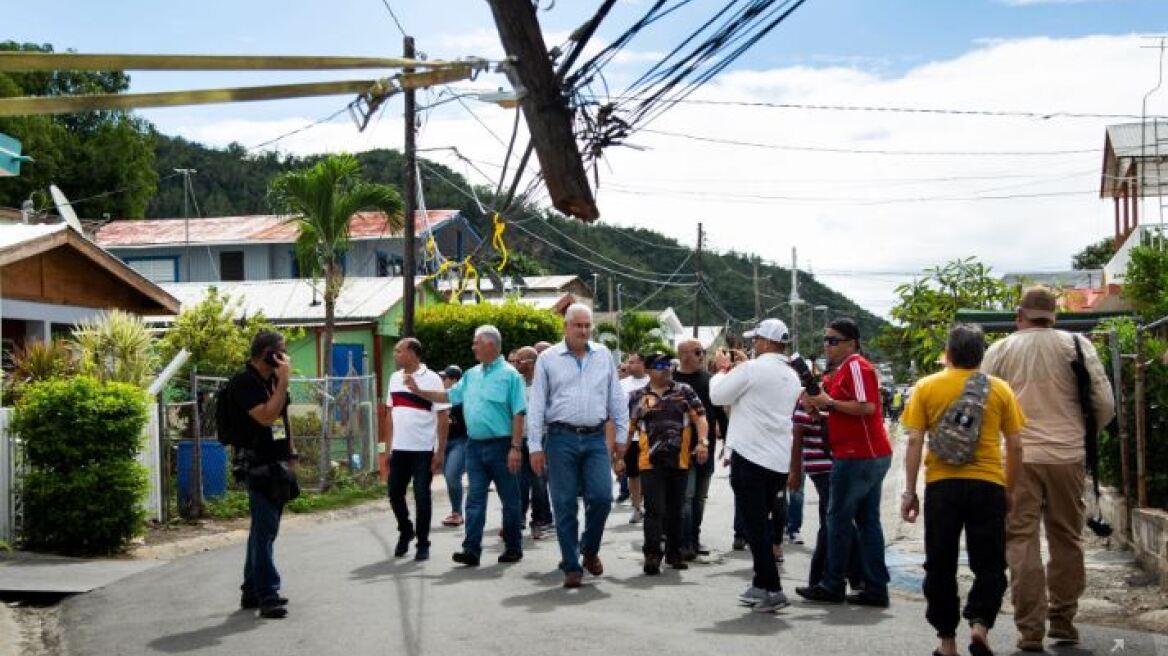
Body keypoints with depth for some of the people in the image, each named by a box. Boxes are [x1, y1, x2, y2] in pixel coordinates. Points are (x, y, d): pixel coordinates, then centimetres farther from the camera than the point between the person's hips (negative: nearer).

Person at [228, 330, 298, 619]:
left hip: (278, 464, 9)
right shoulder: (243, 382, -13)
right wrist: (284, 381, -21)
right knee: (264, 531, -9)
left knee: (264, 529, 14)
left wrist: (291, 455, 17)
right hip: (259, 465, -9)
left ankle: (252, 590, 22)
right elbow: (266, 416, -24)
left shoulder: (271, 380, 14)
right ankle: (267, 595, -6)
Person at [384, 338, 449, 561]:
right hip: (399, 449, 5)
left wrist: (440, 452, -13)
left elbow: (443, 417, -8)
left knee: (422, 497, 0)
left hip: (424, 450, -5)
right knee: (395, 493, 8)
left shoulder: (431, 379, -8)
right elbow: (390, 414, 15)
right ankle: (405, 531, 31)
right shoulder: (395, 378, 10)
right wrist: (388, 447, 10)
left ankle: (423, 544, 12)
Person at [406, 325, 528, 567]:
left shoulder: (509, 374, -8)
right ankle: (472, 550, 0)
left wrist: (516, 447, -17)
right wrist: (418, 391, 15)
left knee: (509, 499, 5)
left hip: (500, 445, -6)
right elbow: (449, 396, 22)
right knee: (474, 499, 1)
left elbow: (518, 414, -12)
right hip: (475, 446, 6)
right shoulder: (471, 375, 13)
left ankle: (513, 548, 15)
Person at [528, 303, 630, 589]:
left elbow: (617, 399, 14)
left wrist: (621, 436, 10)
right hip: (561, 438, -2)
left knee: (601, 497, -8)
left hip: (595, 439, 2)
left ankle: (589, 549, 19)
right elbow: (536, 405, 2)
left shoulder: (604, 356, 10)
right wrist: (535, 446, -2)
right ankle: (571, 567, 10)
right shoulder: (548, 359, 3)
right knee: (565, 505, 0)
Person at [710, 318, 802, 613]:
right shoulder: (792, 377, 11)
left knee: (754, 524, -3)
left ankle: (772, 590, -6)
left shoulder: (752, 369, -12)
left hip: (750, 456, -7)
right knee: (762, 522, 18)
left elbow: (718, 396, -4)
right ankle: (761, 585, 22)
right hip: (779, 461, 7)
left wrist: (723, 368, 12)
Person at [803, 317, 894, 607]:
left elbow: (867, 407, -23)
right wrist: (819, 402, 8)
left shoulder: (856, 366, -12)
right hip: (872, 455, 10)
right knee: (868, 520, 9)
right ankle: (876, 589, 11)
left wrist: (830, 402, -15)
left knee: (838, 518, -4)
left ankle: (832, 586, 2)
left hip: (858, 456, -10)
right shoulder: (844, 369, 20)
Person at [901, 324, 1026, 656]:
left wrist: (909, 491, 3)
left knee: (940, 566, 10)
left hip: (941, 484, 0)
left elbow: (914, 442, -2)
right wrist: (1010, 490, 14)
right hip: (988, 484, 0)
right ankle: (979, 623, -9)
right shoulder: (1000, 389, 4)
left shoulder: (927, 387, 2)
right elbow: (1015, 446, 4)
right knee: (989, 564, 10)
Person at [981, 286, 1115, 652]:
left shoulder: (1000, 351, 2)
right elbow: (1105, 405, 0)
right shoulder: (1077, 345, 3)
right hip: (1068, 457, 1)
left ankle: (1030, 631, 1)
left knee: (1022, 543, 3)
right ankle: (1063, 621, 21)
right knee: (1067, 541, 14)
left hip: (1019, 457, -1)